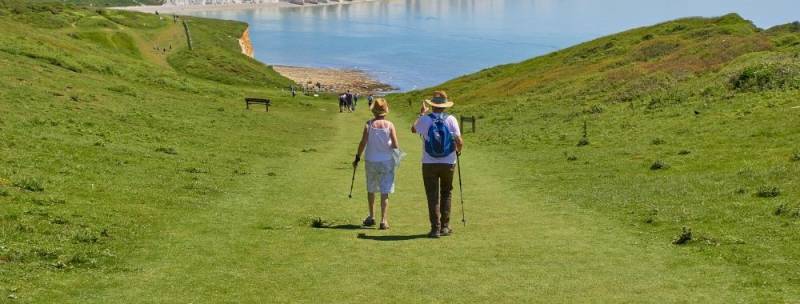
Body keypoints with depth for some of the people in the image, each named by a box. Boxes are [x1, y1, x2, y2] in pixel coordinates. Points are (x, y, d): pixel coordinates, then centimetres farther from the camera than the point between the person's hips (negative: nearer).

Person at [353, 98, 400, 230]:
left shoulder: (369, 124, -6)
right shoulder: (389, 125, -7)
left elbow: (363, 143, -9)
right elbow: (395, 145, -11)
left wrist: (357, 158, 1)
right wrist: (396, 150, 12)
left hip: (371, 161, 1)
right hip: (386, 162, -1)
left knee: (371, 190, 19)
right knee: (385, 193, 2)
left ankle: (371, 217, 27)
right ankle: (384, 221, -3)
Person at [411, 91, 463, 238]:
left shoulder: (425, 119, -7)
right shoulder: (451, 120, -7)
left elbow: (414, 129, 14)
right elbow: (459, 142, -10)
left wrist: (422, 114, 25)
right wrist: (458, 150, 12)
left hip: (429, 164, -1)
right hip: (448, 163, 1)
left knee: (433, 196, 5)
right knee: (446, 193, 18)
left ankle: (436, 228, 1)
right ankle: (444, 226, 18)